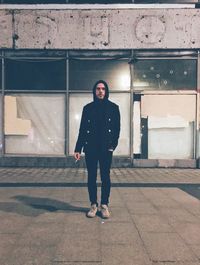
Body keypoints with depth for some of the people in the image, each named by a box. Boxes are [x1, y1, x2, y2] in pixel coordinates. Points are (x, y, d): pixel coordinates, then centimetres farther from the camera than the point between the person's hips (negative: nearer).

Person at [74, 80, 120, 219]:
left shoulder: (113, 107, 6)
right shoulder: (88, 108, 9)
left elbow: (117, 128, 2)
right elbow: (82, 130, 7)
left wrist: (113, 144, -11)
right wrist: (78, 149, 2)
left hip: (106, 149, -1)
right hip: (90, 148, 1)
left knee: (105, 177, 3)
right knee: (91, 177, 5)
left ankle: (104, 205, 13)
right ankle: (94, 205, 15)